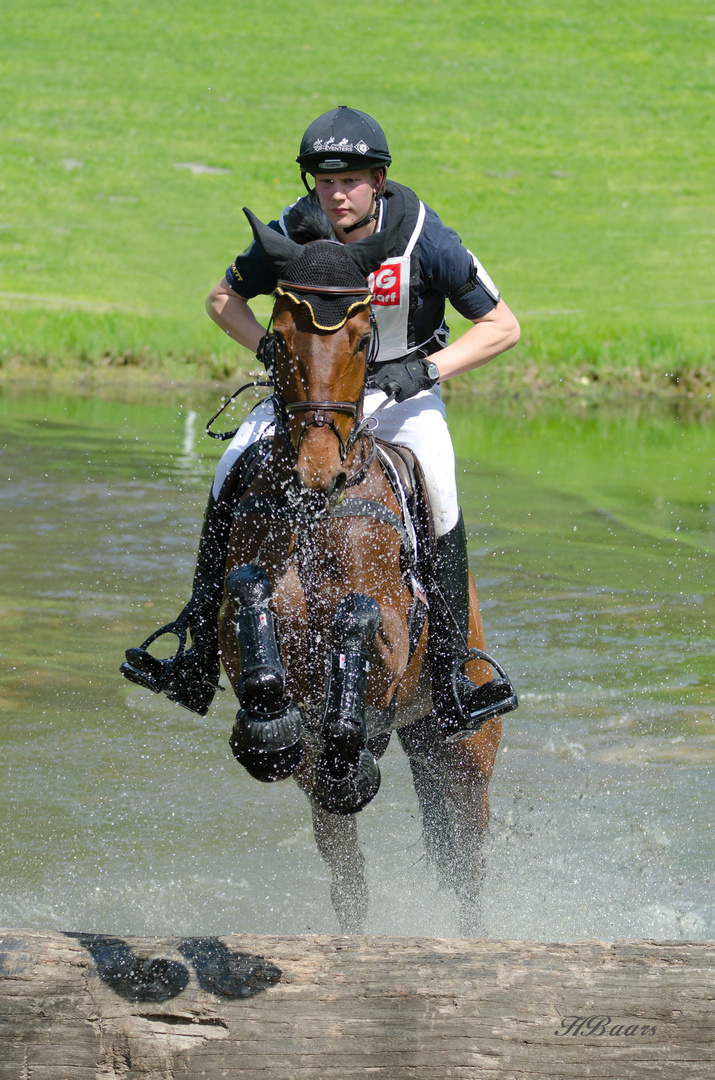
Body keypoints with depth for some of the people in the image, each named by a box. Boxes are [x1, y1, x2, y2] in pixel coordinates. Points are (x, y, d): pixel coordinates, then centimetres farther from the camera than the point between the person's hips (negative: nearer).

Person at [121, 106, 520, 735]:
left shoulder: (424, 239, -22)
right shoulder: (292, 234, -15)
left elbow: (502, 327, -16)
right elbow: (224, 296, 2)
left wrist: (426, 370, -28)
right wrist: (267, 347, -16)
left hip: (404, 386, -3)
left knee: (439, 494, -31)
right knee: (230, 478, -18)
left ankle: (452, 678, -26)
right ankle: (198, 667, -13)